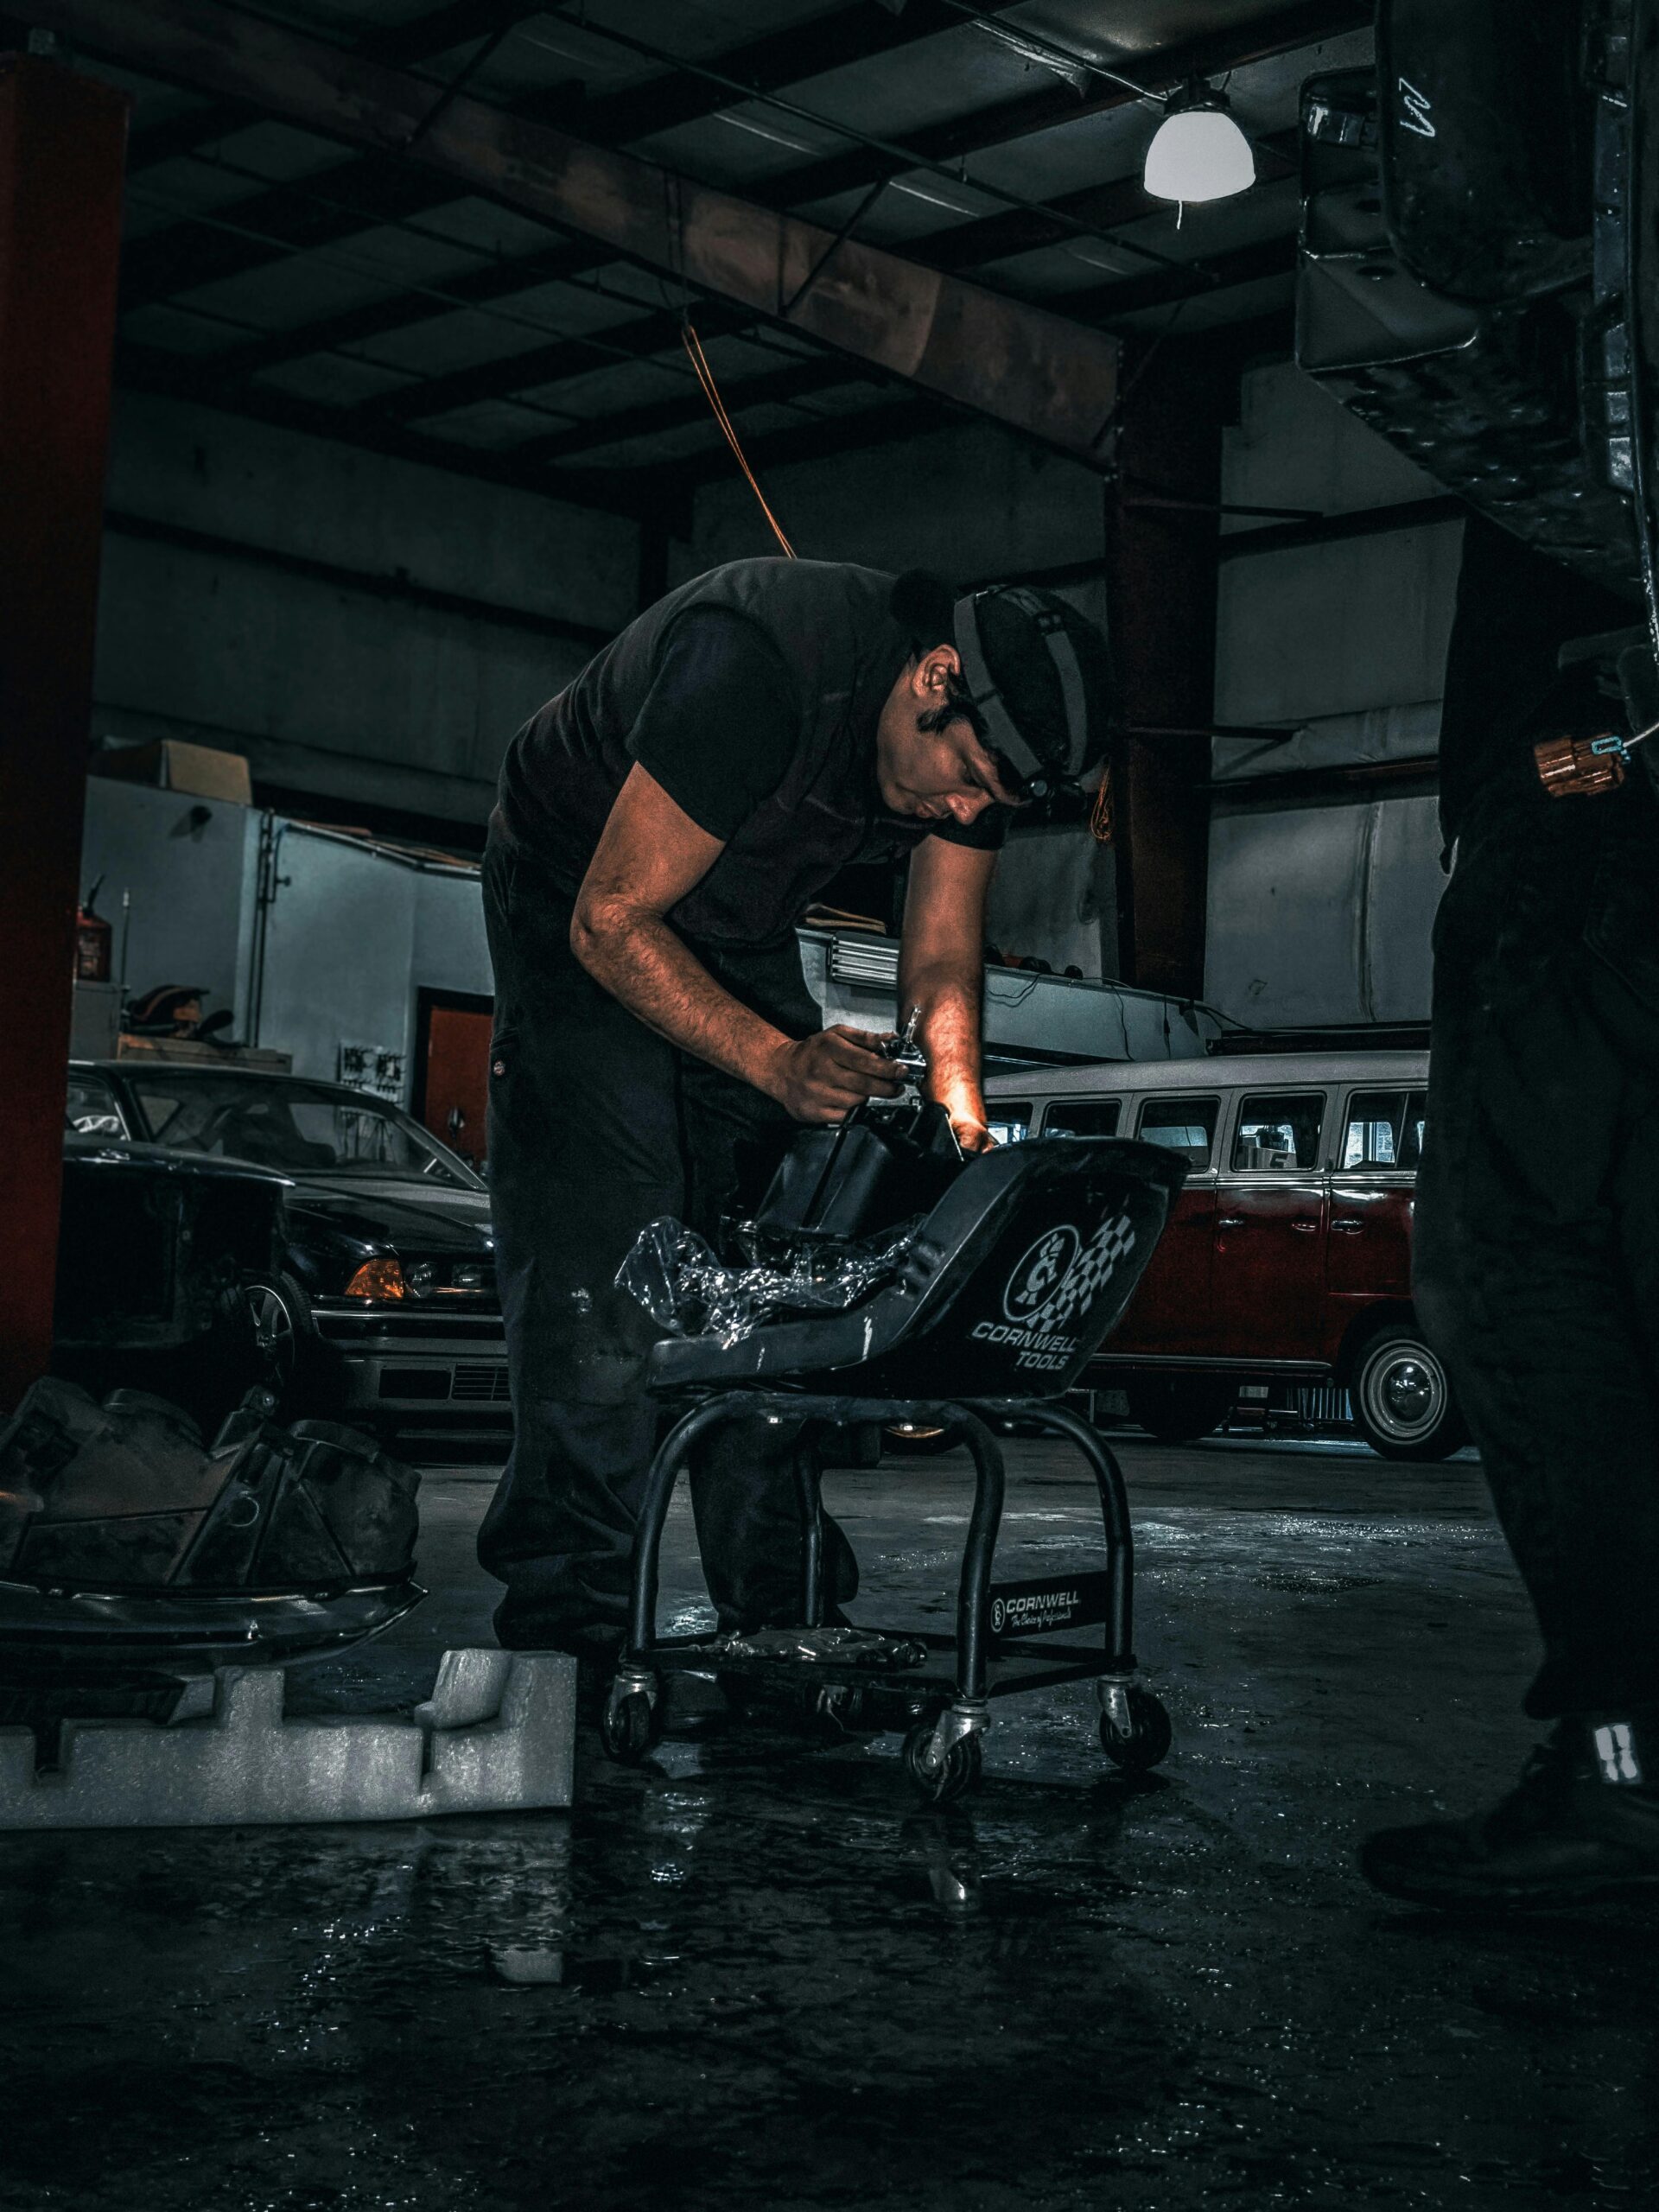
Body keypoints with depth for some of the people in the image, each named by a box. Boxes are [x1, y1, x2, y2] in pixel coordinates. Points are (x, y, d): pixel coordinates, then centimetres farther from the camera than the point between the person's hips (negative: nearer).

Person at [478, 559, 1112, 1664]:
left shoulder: (981, 734, -15)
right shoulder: (757, 662, -38)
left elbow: (943, 962, -5)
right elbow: (612, 922, -33)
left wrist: (965, 1125, -22)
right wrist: (776, 1060, -43)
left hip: (741, 928, 6)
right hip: (585, 898, -6)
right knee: (602, 1249, -18)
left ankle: (783, 1606, 2)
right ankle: (572, 1610, -14)